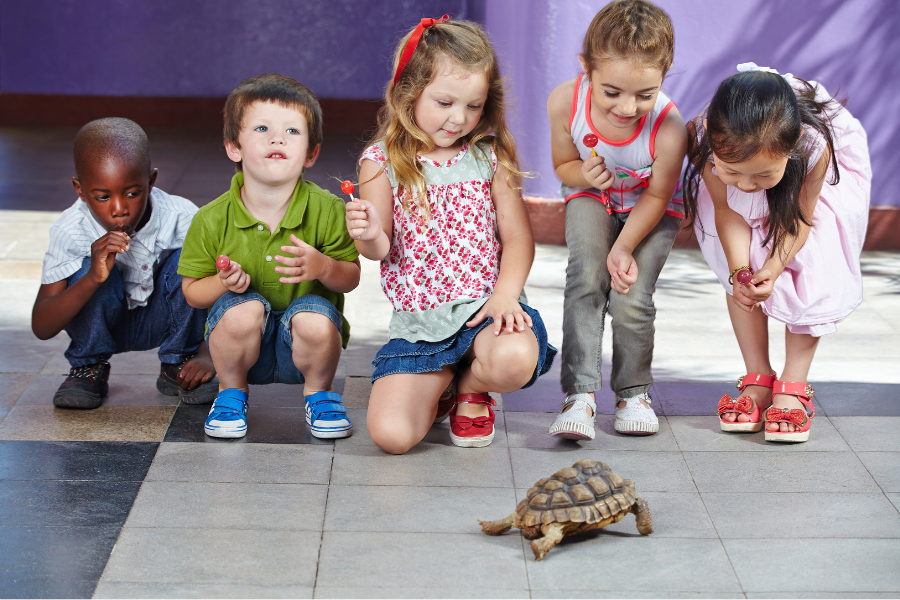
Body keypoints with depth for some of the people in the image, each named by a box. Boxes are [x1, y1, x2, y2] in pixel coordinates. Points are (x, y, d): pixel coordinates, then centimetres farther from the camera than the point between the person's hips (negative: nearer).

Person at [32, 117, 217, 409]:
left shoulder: (181, 218, -26)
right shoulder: (70, 230, -27)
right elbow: (41, 328, -30)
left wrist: (207, 356, -34)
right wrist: (92, 279, -46)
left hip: (165, 320, 1)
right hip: (104, 324, -1)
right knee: (87, 267, -31)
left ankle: (177, 367, -6)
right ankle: (88, 368, -5)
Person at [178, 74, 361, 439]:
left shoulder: (327, 210, -12)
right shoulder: (212, 221, -11)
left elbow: (351, 278, -5)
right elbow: (192, 291, -2)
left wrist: (323, 267, -27)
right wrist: (223, 283, -24)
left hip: (299, 350, 0)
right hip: (244, 342, 0)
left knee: (316, 319, -33)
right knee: (243, 310, -32)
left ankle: (319, 392, 2)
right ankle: (231, 392, 0)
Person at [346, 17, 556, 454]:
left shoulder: (490, 156, 3)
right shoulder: (383, 162, -1)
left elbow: (517, 237, 3)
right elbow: (381, 249, 1)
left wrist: (505, 295, -14)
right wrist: (368, 235, -24)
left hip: (484, 307, 0)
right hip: (417, 323, 0)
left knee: (515, 360, -36)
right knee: (390, 433, -19)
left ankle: (471, 388, 5)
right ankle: (440, 385, 19)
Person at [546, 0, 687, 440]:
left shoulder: (668, 126, -36)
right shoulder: (565, 103, -29)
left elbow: (657, 196, -18)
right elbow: (563, 164, -7)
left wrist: (624, 247, -26)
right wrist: (583, 174, -30)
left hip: (651, 210, -2)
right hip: (594, 200, 2)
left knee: (631, 301, -14)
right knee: (586, 277, -22)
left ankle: (633, 391, 12)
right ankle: (579, 394, -16)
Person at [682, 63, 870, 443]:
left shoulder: (814, 146, -43)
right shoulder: (707, 140, -39)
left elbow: (800, 217, -25)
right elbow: (728, 211, -24)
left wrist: (774, 267, -40)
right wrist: (739, 270, -39)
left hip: (808, 184, -2)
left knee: (811, 276, -13)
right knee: (742, 274, -8)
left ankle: (793, 387, -4)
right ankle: (758, 380, 4)